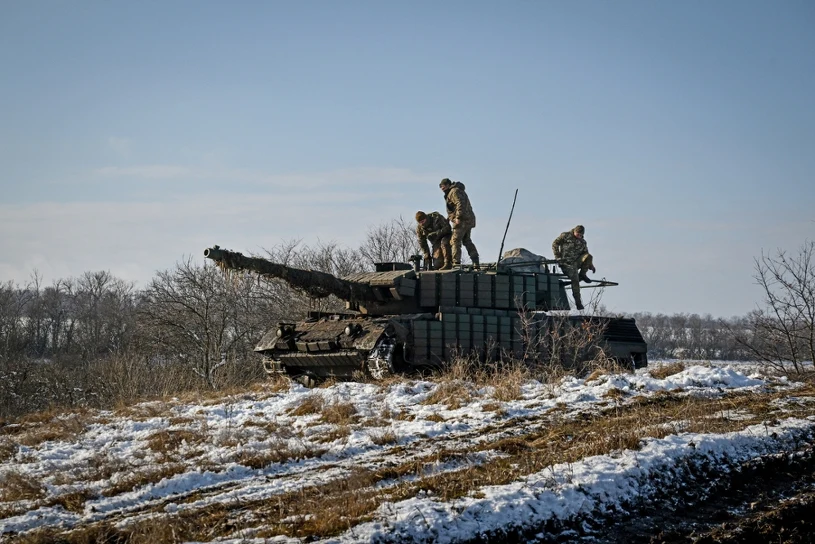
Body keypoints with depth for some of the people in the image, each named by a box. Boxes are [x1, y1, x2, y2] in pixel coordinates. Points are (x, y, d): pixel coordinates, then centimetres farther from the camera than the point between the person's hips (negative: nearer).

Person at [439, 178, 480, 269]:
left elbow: (460, 204, -22)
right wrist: (449, 216, 23)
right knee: (467, 241, 15)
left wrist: (458, 217, -28)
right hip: (468, 220, 11)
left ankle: (456, 262, -20)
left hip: (462, 220, -10)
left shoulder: (454, 191, -8)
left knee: (455, 241, -11)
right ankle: (476, 263, 13)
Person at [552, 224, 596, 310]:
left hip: (577, 262, 5)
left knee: (589, 256, -22)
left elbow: (586, 254, 20)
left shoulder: (582, 242, 15)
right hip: (567, 263, -5)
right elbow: (555, 244, -2)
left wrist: (591, 265, 9)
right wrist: (558, 257, -9)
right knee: (575, 280, -20)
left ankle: (582, 274, -6)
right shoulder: (565, 236, 0)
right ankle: (578, 302, -15)